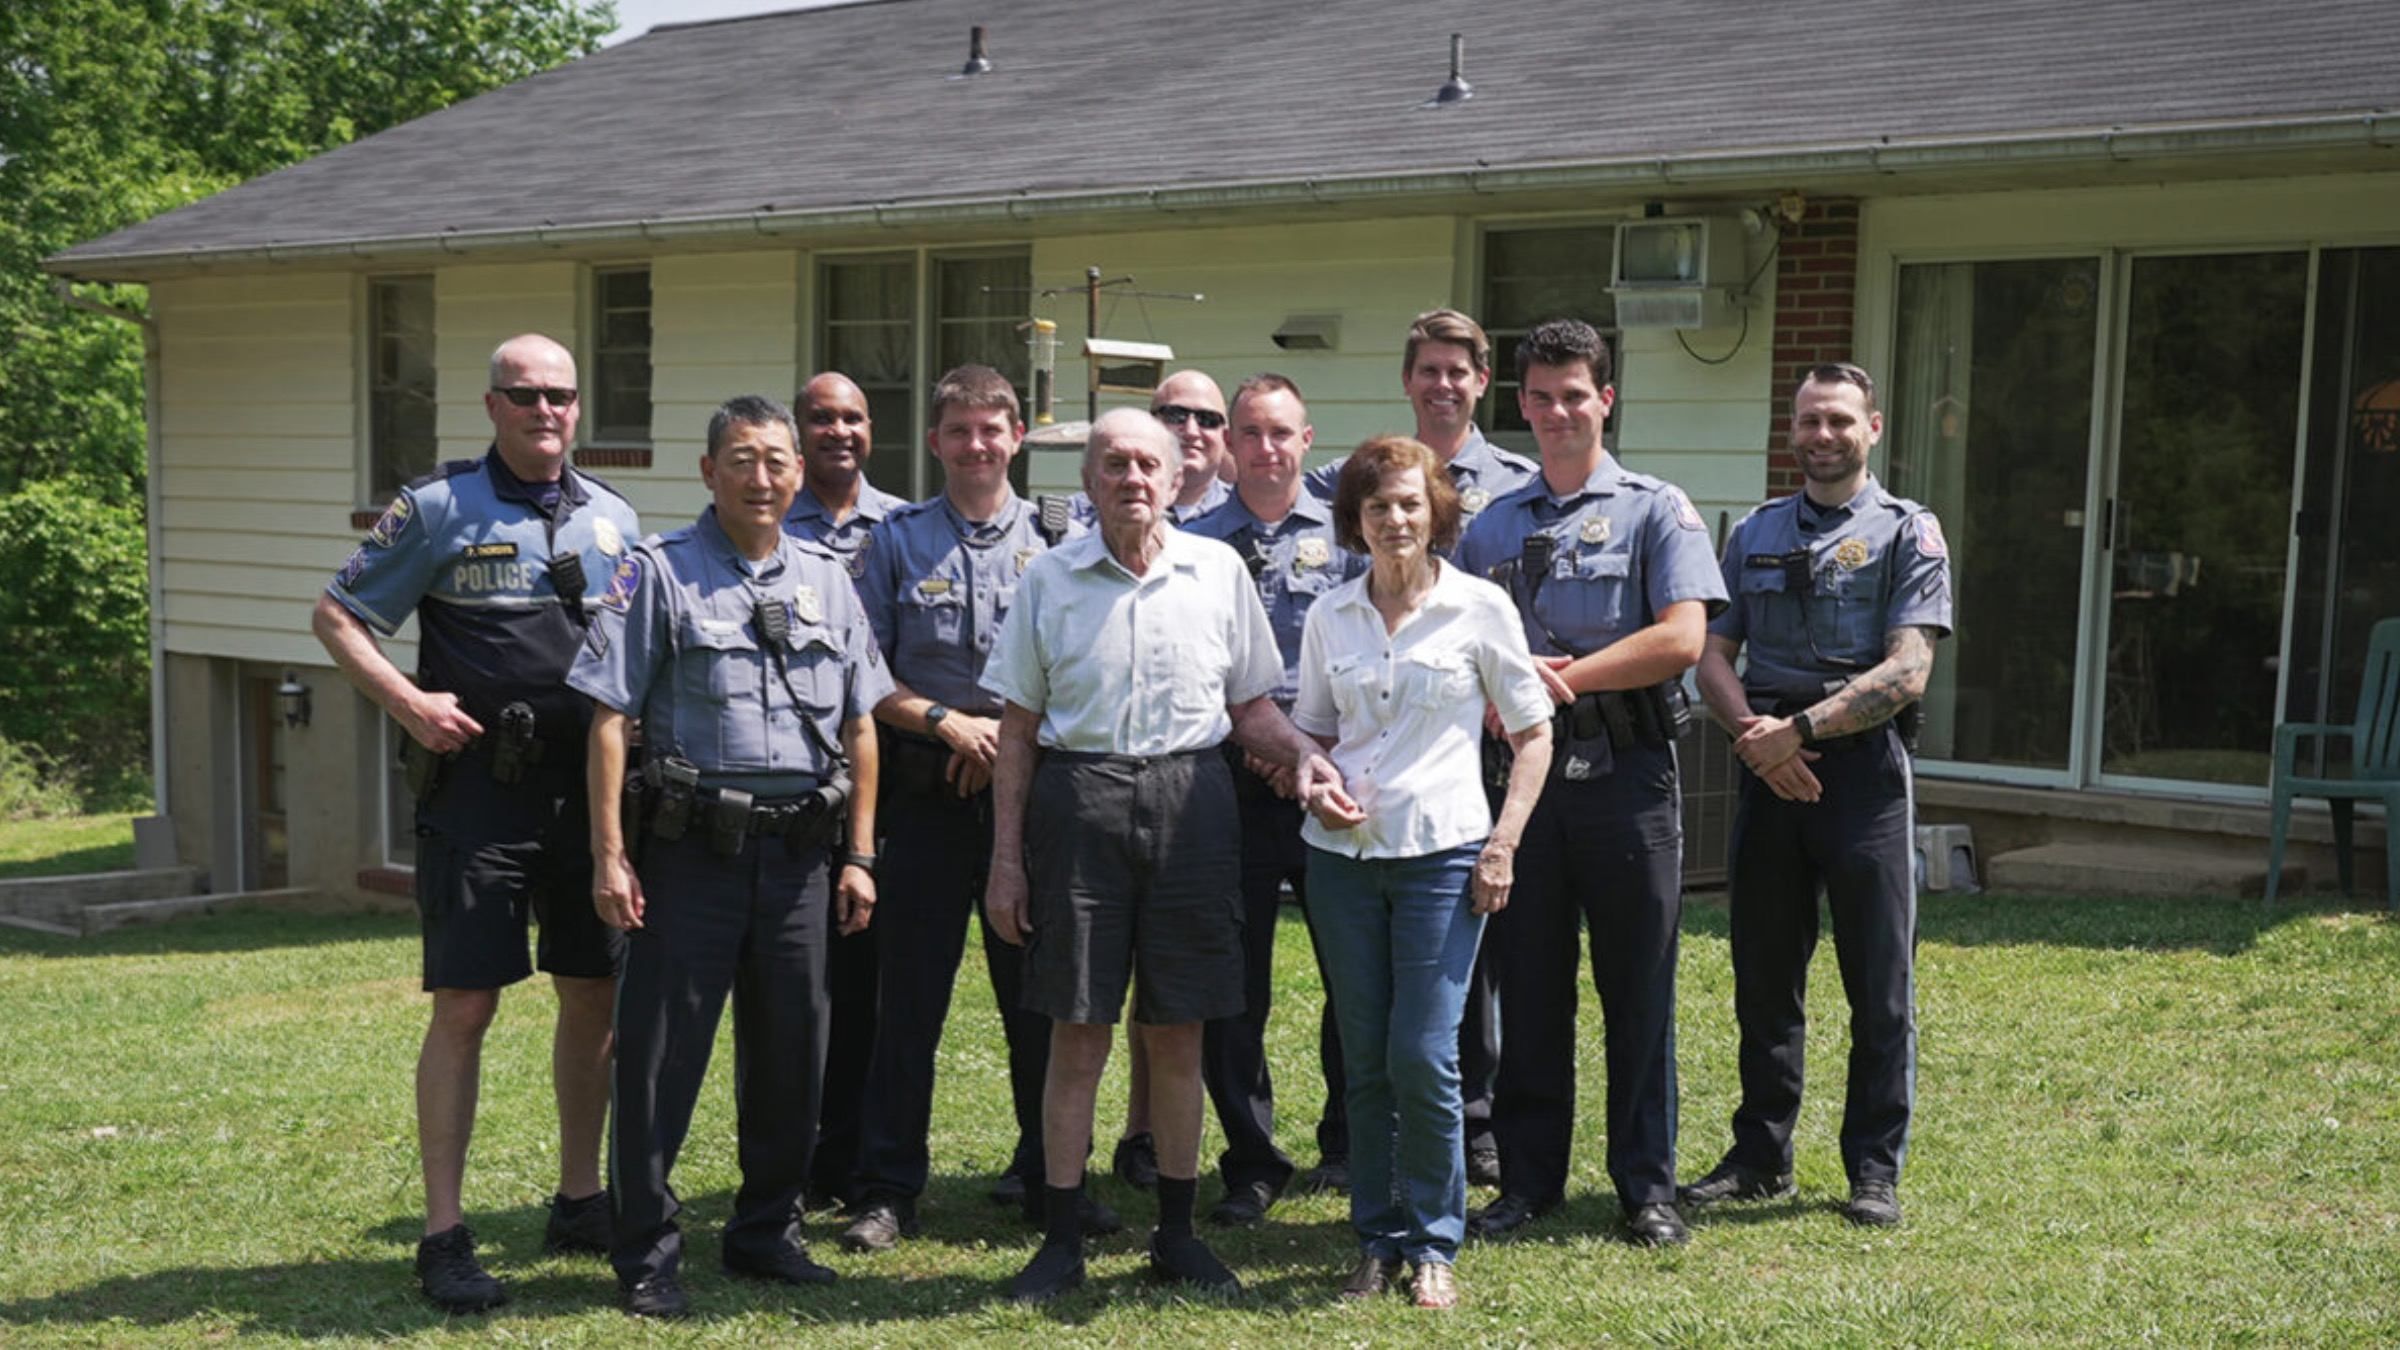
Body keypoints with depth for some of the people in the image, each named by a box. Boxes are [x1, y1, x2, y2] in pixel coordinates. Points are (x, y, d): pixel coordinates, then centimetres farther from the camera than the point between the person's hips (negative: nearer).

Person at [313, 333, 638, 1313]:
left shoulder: (613, 518, 12)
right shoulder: (437, 508, -1)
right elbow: (336, 617, 1)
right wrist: (408, 701, -12)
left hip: (589, 783, 5)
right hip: (479, 782, -5)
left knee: (596, 994, 10)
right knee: (465, 1005, -5)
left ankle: (580, 1200, 25)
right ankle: (444, 1236, 4)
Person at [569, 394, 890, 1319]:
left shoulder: (827, 581, 11)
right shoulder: (659, 573, -2)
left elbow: (858, 726, 13)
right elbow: (610, 718, -6)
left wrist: (859, 857, 9)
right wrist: (609, 856, -11)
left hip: (798, 852, 4)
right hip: (691, 850, -4)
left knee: (790, 1052, 11)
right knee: (660, 1057, 0)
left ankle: (767, 1232, 27)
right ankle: (648, 1257, 13)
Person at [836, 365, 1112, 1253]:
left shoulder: (1054, 540, 7)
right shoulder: (898, 540, 6)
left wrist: (1012, 735, -7)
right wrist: (946, 723, -9)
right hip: (928, 790, 0)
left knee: (1039, 992, 6)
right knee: (909, 995, 2)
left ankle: (1051, 1178, 19)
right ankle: (888, 1189, 12)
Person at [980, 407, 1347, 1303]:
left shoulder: (1219, 570, 5)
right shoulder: (1049, 579, 4)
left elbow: (1252, 707, 11)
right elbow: (1018, 727, 5)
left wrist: (1304, 756, -9)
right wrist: (1006, 856, 1)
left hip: (1191, 800, 1)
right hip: (1079, 800, -1)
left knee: (1179, 1033, 8)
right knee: (1077, 1034, 3)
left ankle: (1177, 1233, 22)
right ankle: (1062, 1240, 15)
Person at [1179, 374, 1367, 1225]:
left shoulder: (1343, 537, 7)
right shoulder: (1195, 542, 7)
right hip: (1229, 779, 0)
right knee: (1231, 980, 3)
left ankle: (1347, 1140, 26)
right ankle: (1251, 1164, 16)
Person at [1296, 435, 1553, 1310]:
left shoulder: (1479, 607, -1)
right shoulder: (1330, 617, 7)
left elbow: (1533, 731, 3)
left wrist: (1504, 842, -5)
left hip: (1441, 852, -3)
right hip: (1343, 853, 3)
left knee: (1423, 1056, -6)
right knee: (1364, 1061, 8)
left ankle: (1433, 1244, 12)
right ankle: (1377, 1239, 21)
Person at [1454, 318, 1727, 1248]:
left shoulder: (1656, 511, 2)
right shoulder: (1490, 528, 14)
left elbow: (1682, 639, -10)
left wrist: (1563, 677, -11)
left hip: (1626, 775, -3)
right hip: (1524, 768, 3)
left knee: (1639, 990, 3)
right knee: (1527, 988, 7)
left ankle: (1647, 1187, 15)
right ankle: (1528, 1180, 18)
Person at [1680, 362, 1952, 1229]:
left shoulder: (1908, 533, 2)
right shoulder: (1754, 534, 15)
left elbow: (1906, 673, -9)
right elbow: (1712, 654, 9)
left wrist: (1799, 727, -16)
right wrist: (1751, 732, -10)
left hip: (1864, 767, -4)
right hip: (1769, 768, 4)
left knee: (1879, 985, 1)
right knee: (1763, 978, 10)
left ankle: (1875, 1168, 12)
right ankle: (1761, 1157, 21)